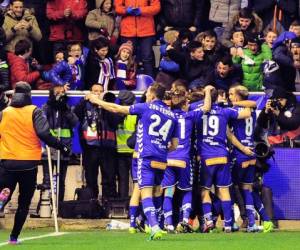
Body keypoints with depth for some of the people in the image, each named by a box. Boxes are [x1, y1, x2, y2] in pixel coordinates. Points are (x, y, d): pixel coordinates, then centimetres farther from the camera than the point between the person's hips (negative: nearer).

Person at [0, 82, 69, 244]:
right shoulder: (34, 112, -4)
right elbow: (44, 134, -15)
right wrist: (62, 147, -5)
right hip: (28, 164, -1)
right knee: (24, 203, 12)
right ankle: (14, 236, 9)